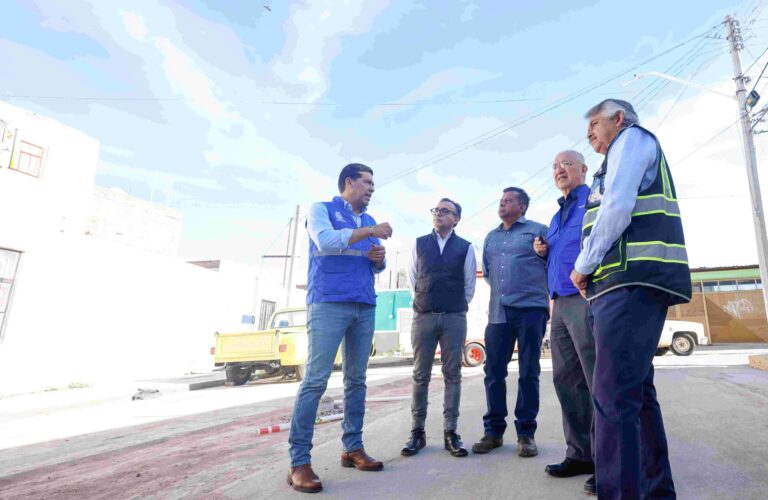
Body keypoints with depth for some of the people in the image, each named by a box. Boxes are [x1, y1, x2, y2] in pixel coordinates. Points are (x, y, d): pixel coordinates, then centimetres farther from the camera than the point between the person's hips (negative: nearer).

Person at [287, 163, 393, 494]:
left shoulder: (369, 221, 22)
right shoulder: (321, 210, 5)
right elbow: (326, 241, -15)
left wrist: (379, 259, 1)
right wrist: (369, 232, -12)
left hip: (365, 307, 7)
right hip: (328, 304, -6)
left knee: (356, 380, 9)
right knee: (316, 379, -10)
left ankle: (353, 448, 19)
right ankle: (299, 462, -4)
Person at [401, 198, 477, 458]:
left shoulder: (466, 247, 6)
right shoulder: (419, 244, 10)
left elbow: (469, 284, 10)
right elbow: (412, 278, 14)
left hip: (454, 317, 0)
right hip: (423, 316, 1)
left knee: (452, 375, 3)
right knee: (420, 375, 3)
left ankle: (450, 432, 11)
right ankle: (417, 432, 10)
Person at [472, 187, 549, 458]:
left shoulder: (538, 230, 4)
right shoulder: (490, 237, 20)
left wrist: (528, 287, 1)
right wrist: (503, 288, 14)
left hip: (531, 309, -4)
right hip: (498, 311, 4)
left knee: (528, 373, 2)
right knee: (493, 371, 3)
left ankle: (526, 433, 11)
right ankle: (493, 430, 13)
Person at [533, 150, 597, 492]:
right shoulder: (557, 216, 25)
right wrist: (544, 252, 10)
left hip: (587, 299, -8)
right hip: (561, 303, 8)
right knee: (566, 379, 9)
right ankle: (581, 454, 19)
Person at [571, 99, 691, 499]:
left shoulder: (632, 137, 4)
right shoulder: (621, 158, 31)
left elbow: (617, 208, -13)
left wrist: (583, 265, -5)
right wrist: (593, 271, 14)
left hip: (633, 284, -10)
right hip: (627, 285, 10)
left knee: (613, 397, -14)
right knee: (637, 391, 13)